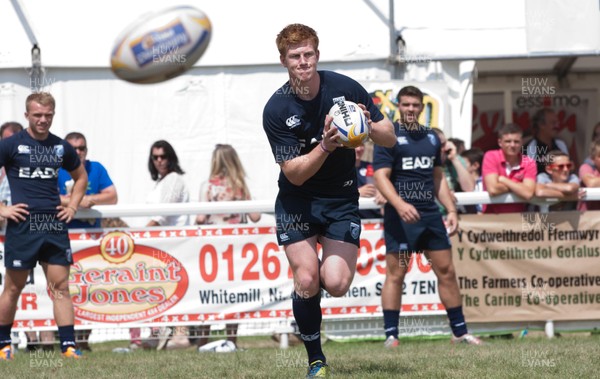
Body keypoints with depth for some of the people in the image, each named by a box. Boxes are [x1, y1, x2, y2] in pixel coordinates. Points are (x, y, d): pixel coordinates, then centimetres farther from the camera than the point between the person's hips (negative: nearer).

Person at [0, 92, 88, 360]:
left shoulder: (62, 147, 10)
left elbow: (81, 176, 27)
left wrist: (73, 206, 13)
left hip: (54, 225, 3)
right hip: (23, 225, -3)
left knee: (60, 287, -1)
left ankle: (68, 346, -2)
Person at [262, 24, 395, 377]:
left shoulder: (345, 88, -10)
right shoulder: (276, 110, -14)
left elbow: (390, 138, -3)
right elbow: (294, 173, -17)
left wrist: (369, 126, -26)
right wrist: (325, 146, -34)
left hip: (341, 199, 1)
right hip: (297, 202, 0)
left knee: (336, 284, -15)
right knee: (306, 282, -12)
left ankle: (329, 267, 23)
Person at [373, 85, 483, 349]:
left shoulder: (432, 138, 16)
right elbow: (381, 176, -12)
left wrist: (451, 209, 12)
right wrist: (400, 205, -28)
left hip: (430, 213, 6)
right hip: (401, 216, -6)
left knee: (446, 271, 6)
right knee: (395, 274, -6)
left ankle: (459, 332, 13)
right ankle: (391, 336, -3)